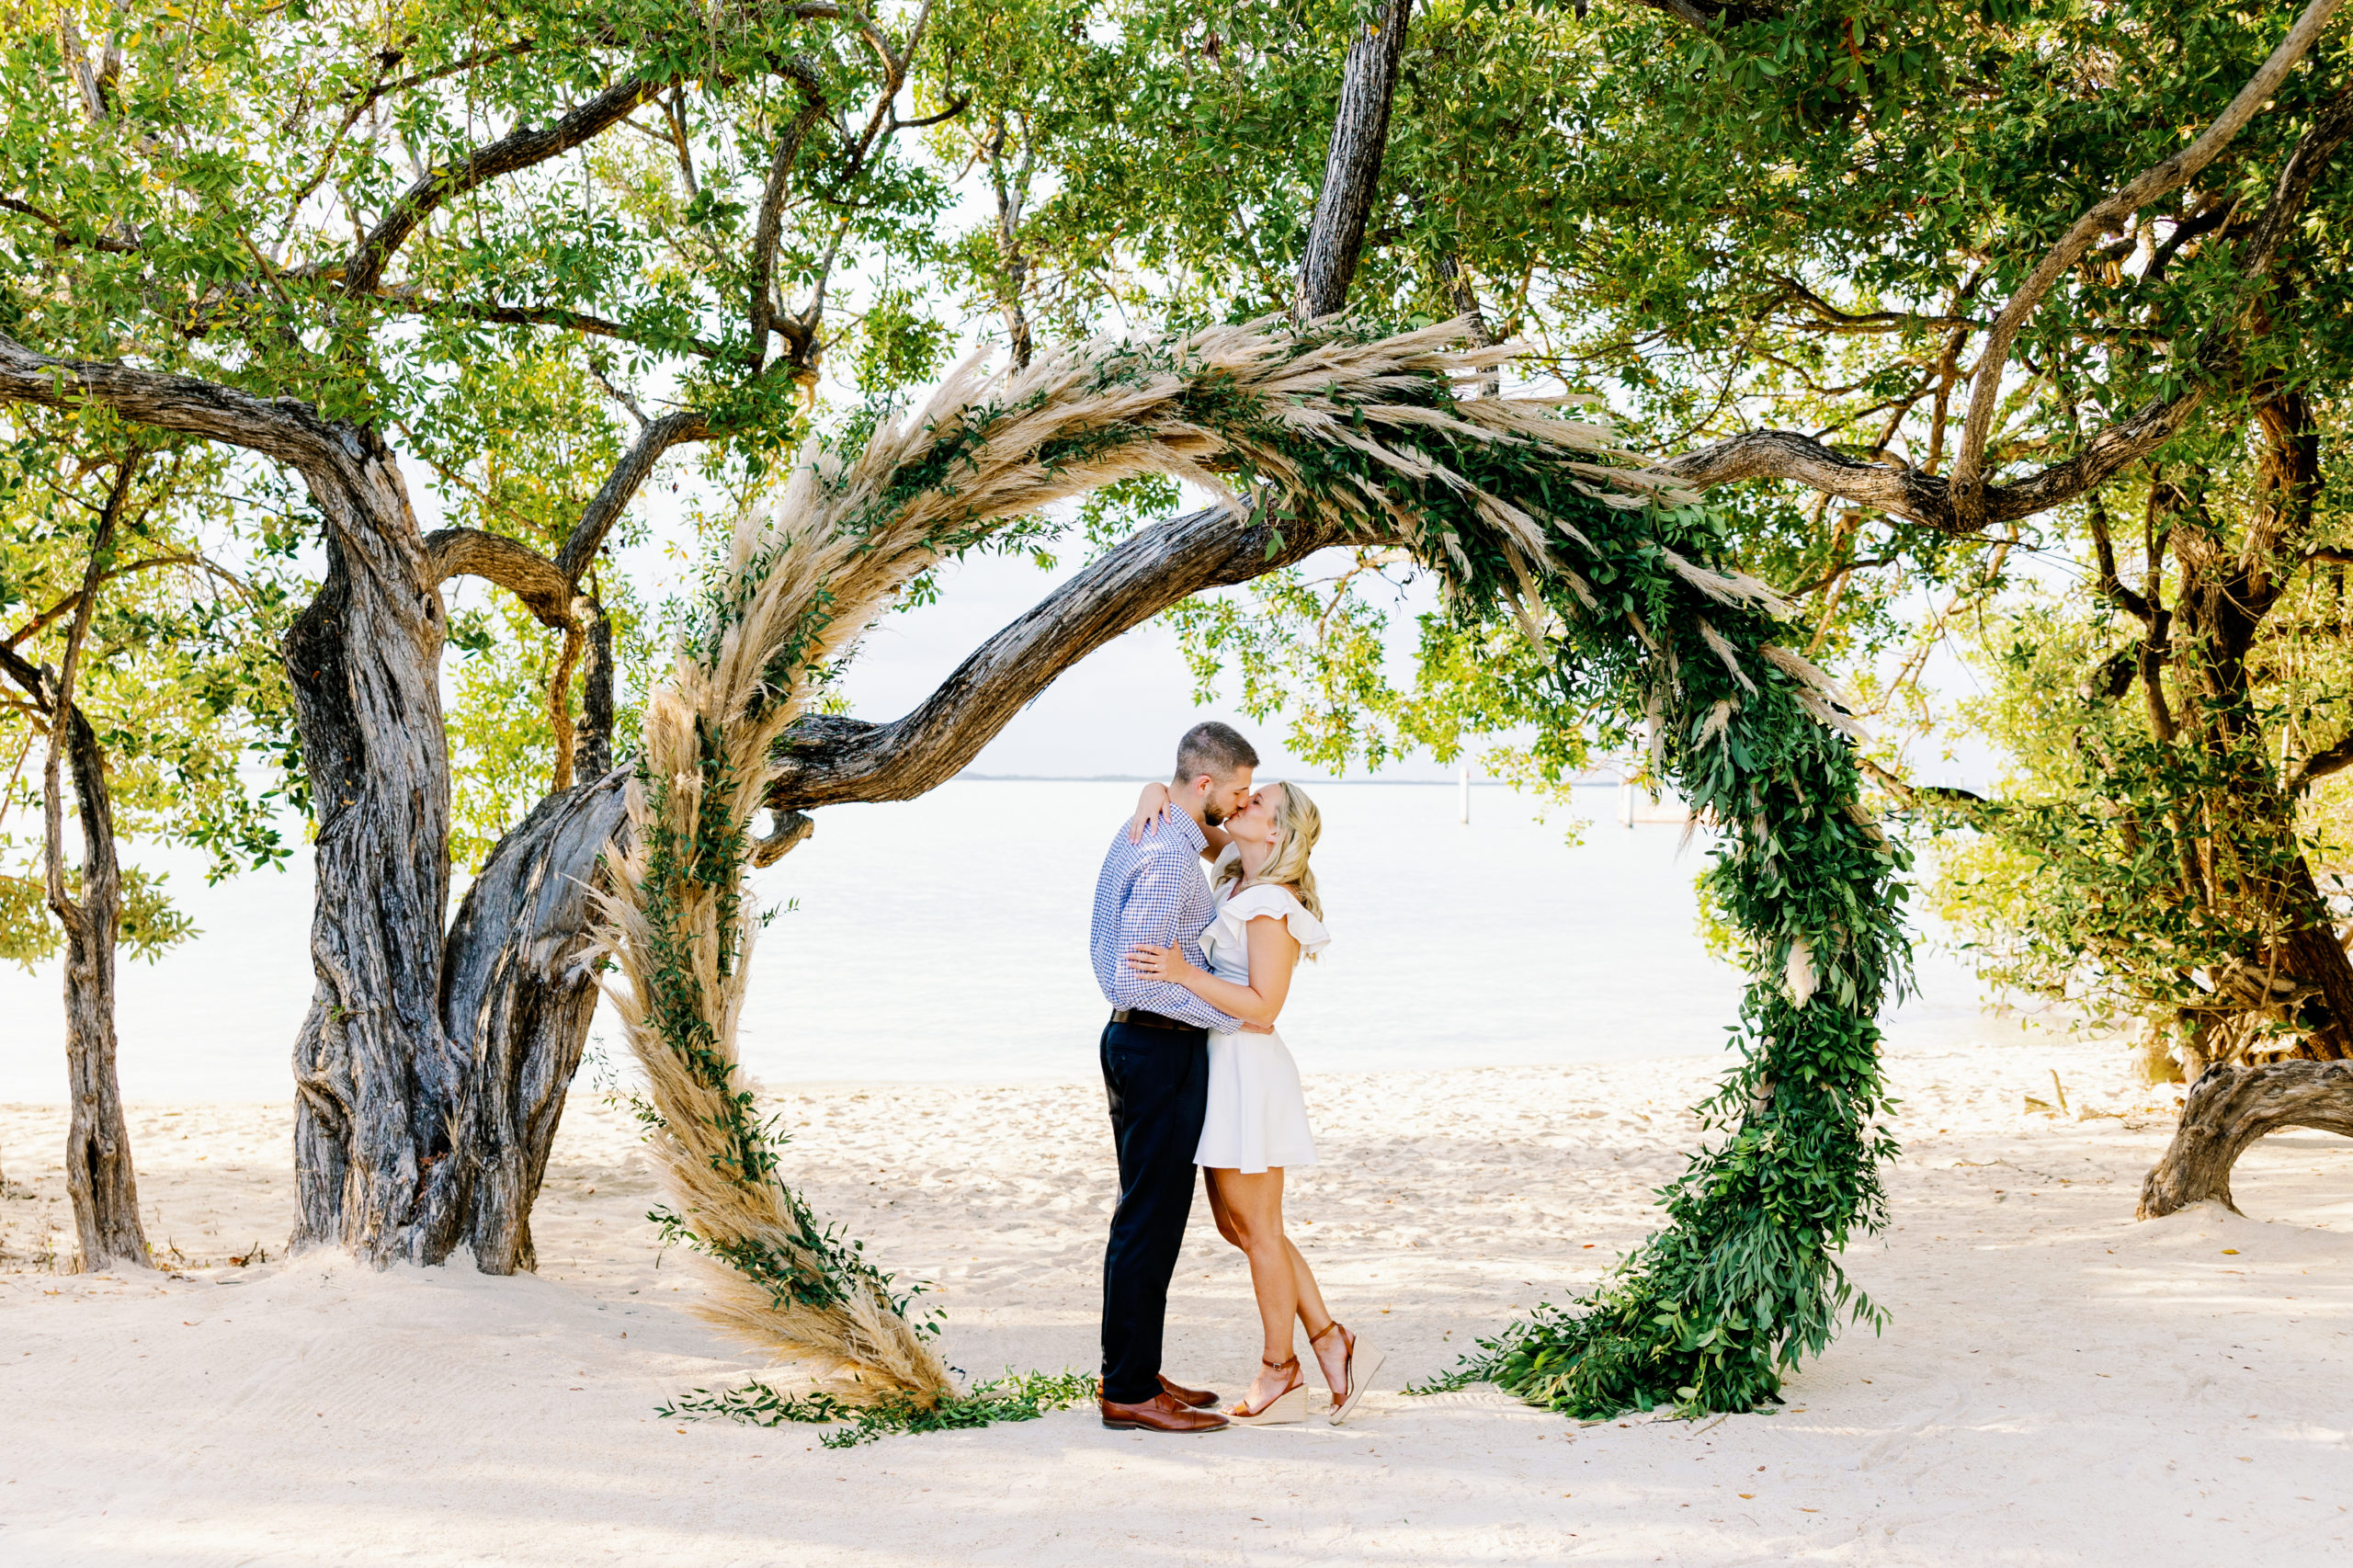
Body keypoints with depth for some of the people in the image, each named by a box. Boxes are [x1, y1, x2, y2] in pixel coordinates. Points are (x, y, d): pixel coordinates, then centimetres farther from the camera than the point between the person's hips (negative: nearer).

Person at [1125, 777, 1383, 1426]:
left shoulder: (1271, 905, -17)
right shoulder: (1237, 878, 8)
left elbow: (1263, 1006, -22)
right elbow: (1191, 822, 17)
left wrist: (1184, 974, -28)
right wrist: (1156, 794, -5)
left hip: (1249, 1070, -9)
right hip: (1220, 1065, 9)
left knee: (1257, 1229, 2)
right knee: (1236, 1224, 14)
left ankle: (1280, 1372, 13)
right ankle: (1331, 1342, 18)